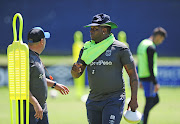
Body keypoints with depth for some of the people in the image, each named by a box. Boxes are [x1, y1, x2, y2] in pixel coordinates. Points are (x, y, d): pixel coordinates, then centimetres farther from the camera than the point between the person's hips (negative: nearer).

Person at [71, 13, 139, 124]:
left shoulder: (120, 48, -4)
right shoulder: (87, 48, 10)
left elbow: (133, 74, -2)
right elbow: (76, 75, 12)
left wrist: (134, 99, -8)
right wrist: (75, 70, -13)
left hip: (114, 101, -6)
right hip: (93, 101, 6)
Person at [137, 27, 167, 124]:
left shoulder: (142, 44, 14)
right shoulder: (151, 47, -16)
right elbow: (150, 67, -21)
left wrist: (141, 80, 24)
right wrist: (155, 83, -19)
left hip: (143, 76, 10)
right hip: (149, 78, -10)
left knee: (156, 100, 15)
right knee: (149, 101, -4)